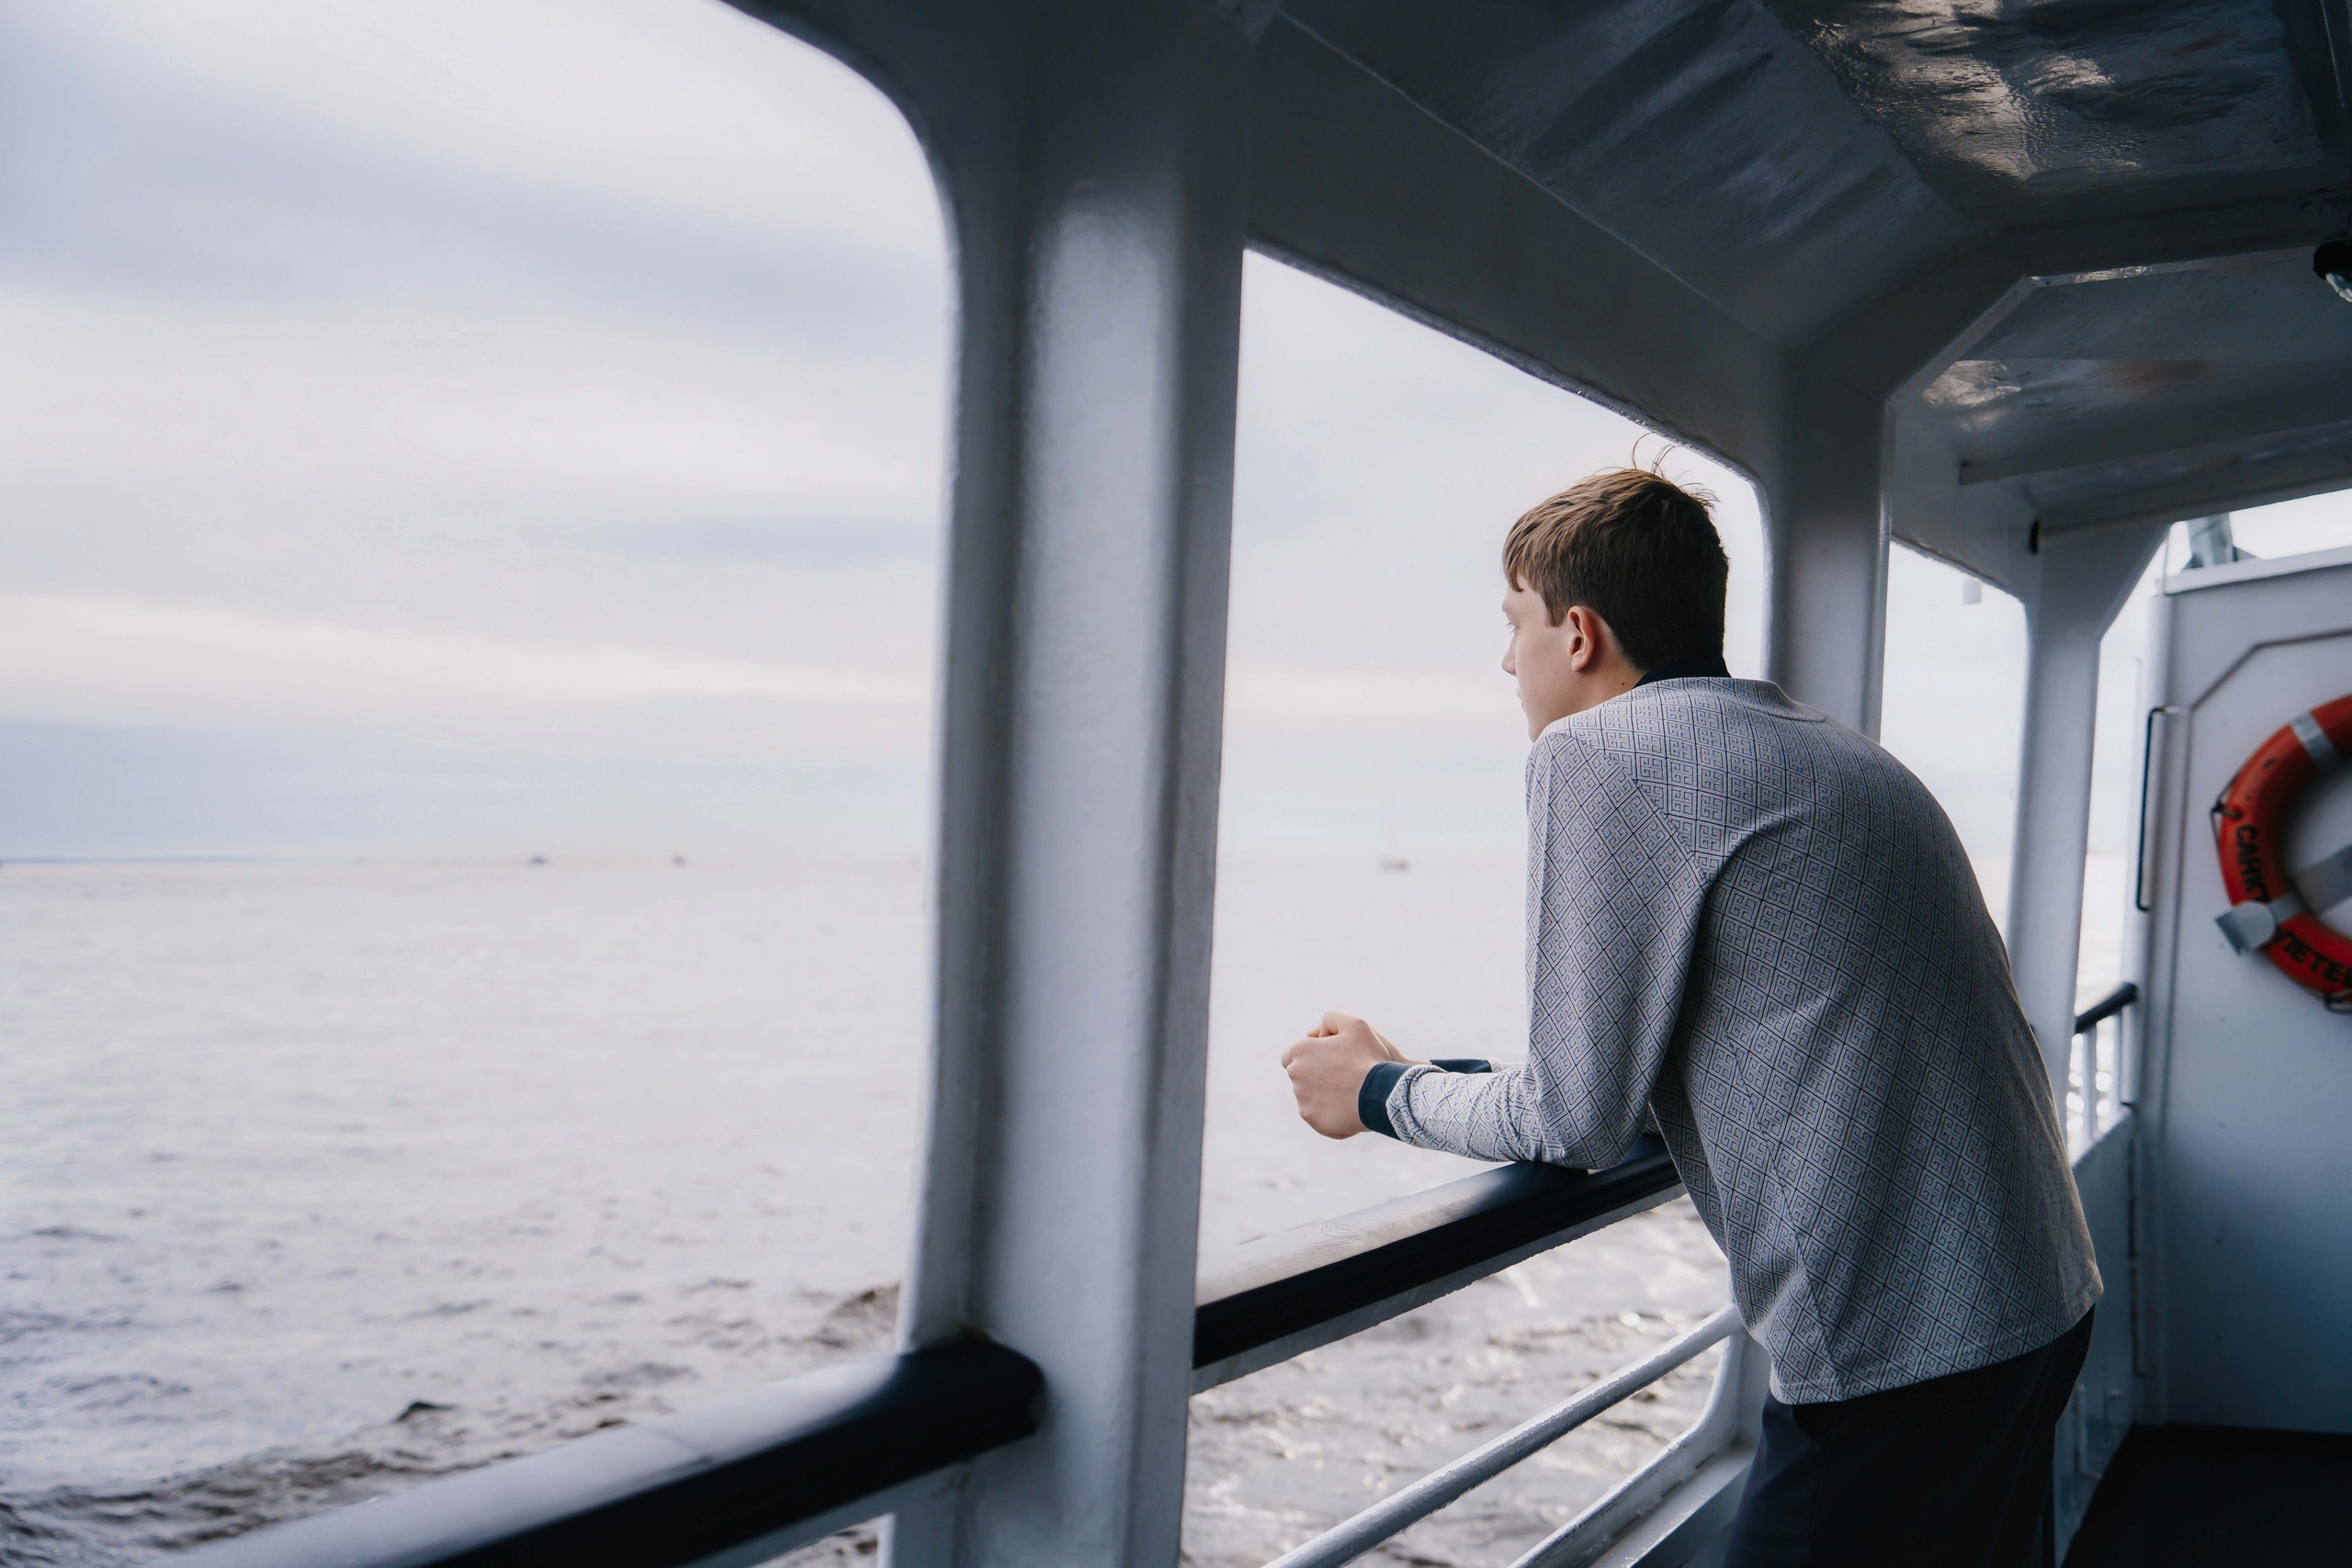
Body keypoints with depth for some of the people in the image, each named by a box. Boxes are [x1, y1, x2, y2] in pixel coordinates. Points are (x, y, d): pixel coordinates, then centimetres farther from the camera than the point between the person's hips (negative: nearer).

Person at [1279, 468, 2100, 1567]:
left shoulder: (1599, 750, -11)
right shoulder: (1834, 747, 15)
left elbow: (1578, 1119, -9)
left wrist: (1382, 1091, 8)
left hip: (1898, 1350, -9)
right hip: (2042, 1303, 9)